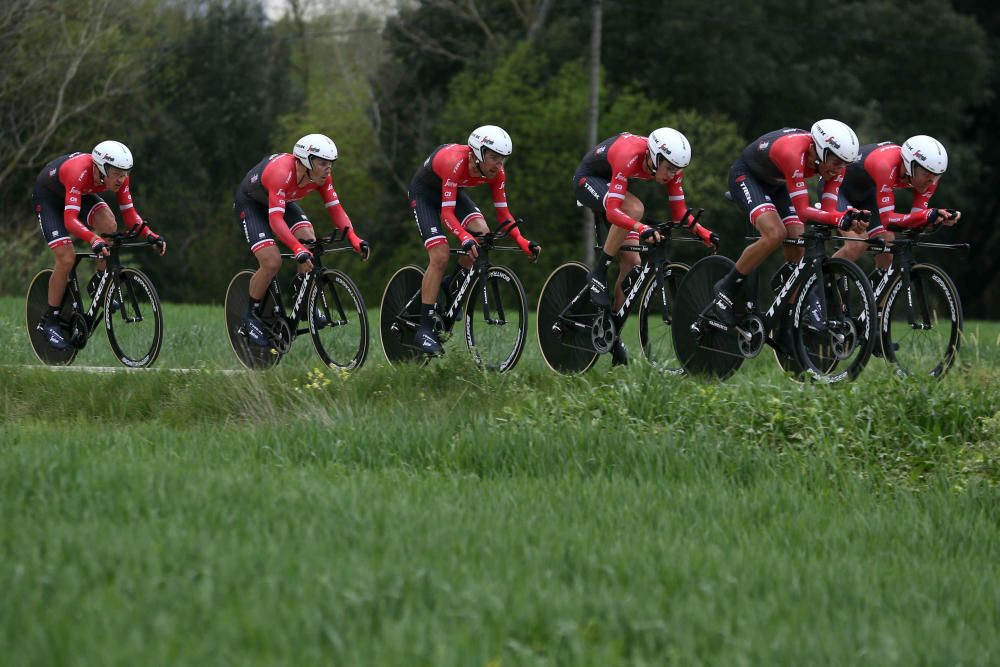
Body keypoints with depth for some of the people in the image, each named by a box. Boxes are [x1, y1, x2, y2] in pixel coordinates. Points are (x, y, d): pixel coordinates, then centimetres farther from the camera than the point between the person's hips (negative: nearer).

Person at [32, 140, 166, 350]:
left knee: (109, 225, -23)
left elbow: (129, 212, -15)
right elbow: (70, 219, -49)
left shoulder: (119, 176, -23)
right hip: (47, 196, -5)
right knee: (67, 258, -18)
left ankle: (99, 285, -2)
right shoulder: (80, 173, -42)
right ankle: (49, 320, -1)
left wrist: (150, 235, -32)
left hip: (82, 193, 5)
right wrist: (94, 240, -65)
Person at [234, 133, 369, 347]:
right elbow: (276, 219, -49)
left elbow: (335, 208, -18)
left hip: (283, 201, 6)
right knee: (272, 262, -21)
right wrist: (298, 249, -60)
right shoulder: (282, 173, -41)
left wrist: (353, 237, -35)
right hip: (250, 203, -6)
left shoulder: (322, 175, -21)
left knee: (309, 240, -19)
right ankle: (251, 316, 1)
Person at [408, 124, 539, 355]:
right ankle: (424, 331, -17)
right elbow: (447, 213, -40)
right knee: (440, 256, -21)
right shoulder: (456, 163, -39)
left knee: (482, 233, -21)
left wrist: (523, 242, -29)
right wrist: (465, 238, -57)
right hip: (423, 192, -6)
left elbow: (503, 214, -14)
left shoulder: (496, 173, -21)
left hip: (452, 190, 6)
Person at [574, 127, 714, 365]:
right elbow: (613, 211, -45)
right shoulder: (629, 158, -39)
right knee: (634, 208, -36)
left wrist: (702, 232, -28)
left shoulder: (670, 165, -19)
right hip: (587, 179, -6)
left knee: (631, 262, -6)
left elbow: (679, 212, -11)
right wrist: (642, 229, -59)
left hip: (611, 183, 6)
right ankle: (598, 273, -21)